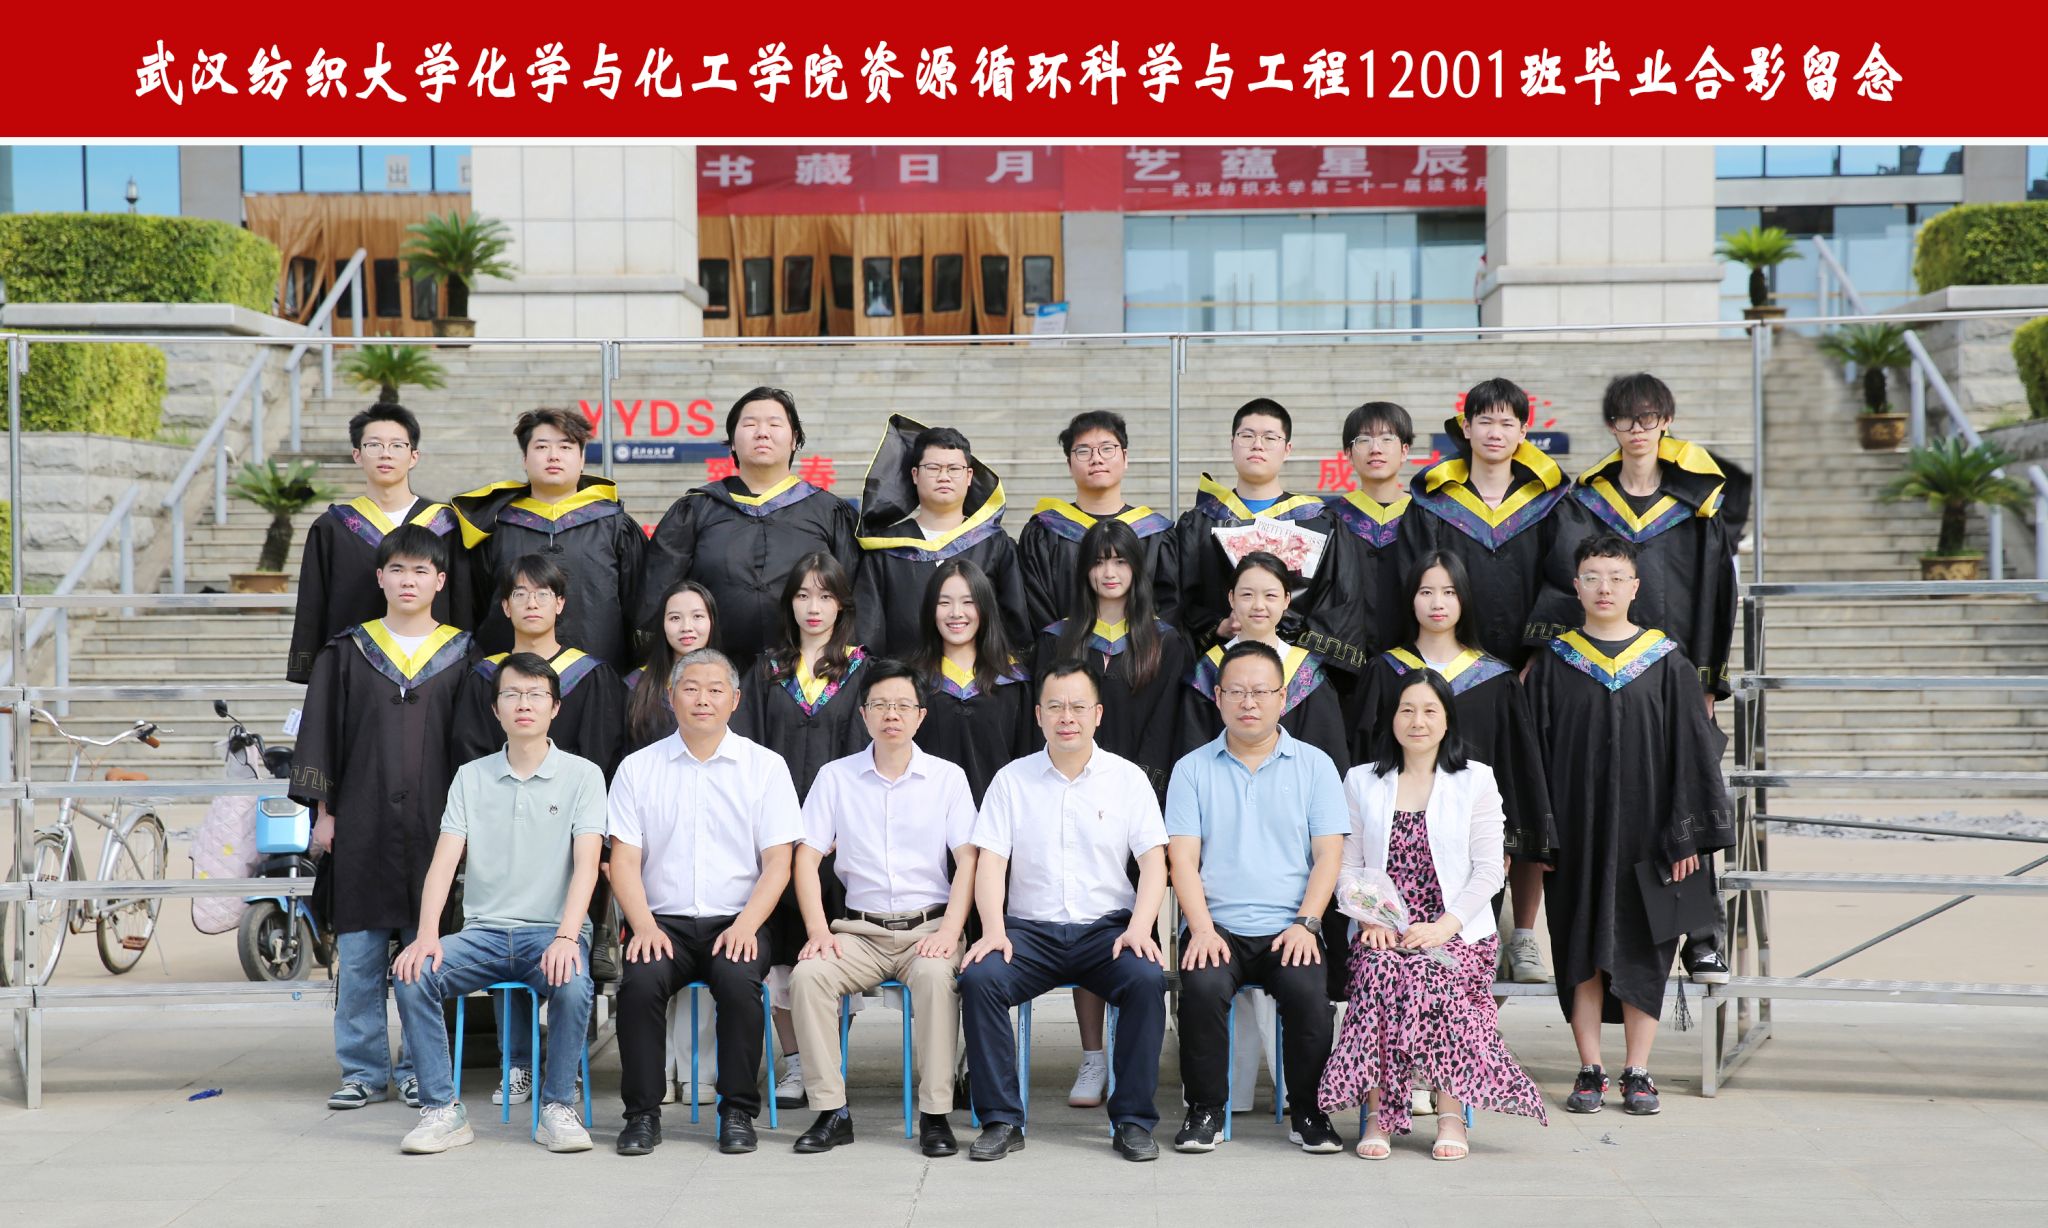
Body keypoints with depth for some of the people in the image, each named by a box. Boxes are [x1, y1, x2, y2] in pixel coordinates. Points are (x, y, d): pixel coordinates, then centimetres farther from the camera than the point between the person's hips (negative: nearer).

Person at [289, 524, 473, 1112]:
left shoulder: (461, 654, 6)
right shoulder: (347, 651, 7)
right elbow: (322, 732, 7)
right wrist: (323, 813, 1)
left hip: (433, 823, -1)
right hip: (361, 824, 1)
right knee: (358, 952, 3)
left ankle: (419, 1070, 13)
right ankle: (363, 1070, 13)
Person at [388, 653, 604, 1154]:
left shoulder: (582, 775, 4)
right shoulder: (471, 777, 12)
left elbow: (587, 862, -8)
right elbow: (445, 860, 2)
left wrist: (566, 938, -23)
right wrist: (427, 935, -14)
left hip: (552, 931, -3)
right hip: (484, 930, 3)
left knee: (573, 985, -34)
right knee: (410, 976, -24)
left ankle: (558, 1108, -13)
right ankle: (442, 1110, -13)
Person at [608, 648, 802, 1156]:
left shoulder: (765, 766, 8)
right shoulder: (637, 768, 10)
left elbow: (778, 862, 2)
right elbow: (625, 859, 5)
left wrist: (746, 925, -13)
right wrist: (644, 926, -12)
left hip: (736, 923, -1)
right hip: (664, 921, 1)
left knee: (739, 978, -31)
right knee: (641, 980, -29)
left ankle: (738, 1113, -15)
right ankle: (642, 1113, -14)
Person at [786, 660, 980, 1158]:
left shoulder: (947, 777, 7)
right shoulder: (835, 777, 9)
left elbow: (967, 859, 1)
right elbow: (807, 857, 5)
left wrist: (950, 930, -14)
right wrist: (818, 930, -9)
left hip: (928, 926, -1)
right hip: (860, 929, 2)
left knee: (937, 975, -34)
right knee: (809, 974, -27)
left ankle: (935, 1115, -26)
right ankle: (831, 1112, -19)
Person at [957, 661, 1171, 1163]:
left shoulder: (1128, 777, 8)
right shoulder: (1012, 779, 9)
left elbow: (1154, 861, 1)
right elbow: (990, 862, 2)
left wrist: (1139, 928, -15)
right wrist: (993, 930, -14)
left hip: (1107, 927, 0)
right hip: (1029, 928, 1)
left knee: (1148, 978, -30)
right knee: (978, 977, -28)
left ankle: (1132, 1121, -16)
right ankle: (1001, 1120, -17)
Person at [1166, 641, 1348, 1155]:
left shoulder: (1314, 765, 11)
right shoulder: (1192, 769, 10)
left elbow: (1328, 854, 4)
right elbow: (1183, 858, 2)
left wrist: (1305, 924, -10)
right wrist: (1202, 929, -13)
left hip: (1288, 928, 0)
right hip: (1216, 925, 0)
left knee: (1307, 989, -28)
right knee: (1202, 987, -29)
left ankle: (1307, 1112, -7)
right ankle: (1205, 1110, -9)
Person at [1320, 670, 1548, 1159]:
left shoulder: (1476, 780, 9)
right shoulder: (1361, 782, 15)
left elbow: (1488, 871, 1)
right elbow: (1347, 867, 10)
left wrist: (1443, 927, -13)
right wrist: (1370, 919, -9)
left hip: (1456, 934, -1)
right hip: (1382, 934, 1)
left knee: (1431, 975, -34)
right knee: (1380, 971, -32)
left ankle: (1451, 1115, -27)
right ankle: (1377, 1114, -28)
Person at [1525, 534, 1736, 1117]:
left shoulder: (1666, 662, 1)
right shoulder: (1554, 663, 3)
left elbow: (1692, 750, 0)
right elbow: (1534, 752, 3)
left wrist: (1689, 834, -6)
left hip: (1644, 834, 0)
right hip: (1576, 830, 1)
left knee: (1642, 949, 5)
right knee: (1581, 948, 5)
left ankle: (1638, 1073, 14)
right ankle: (1590, 1070, 15)